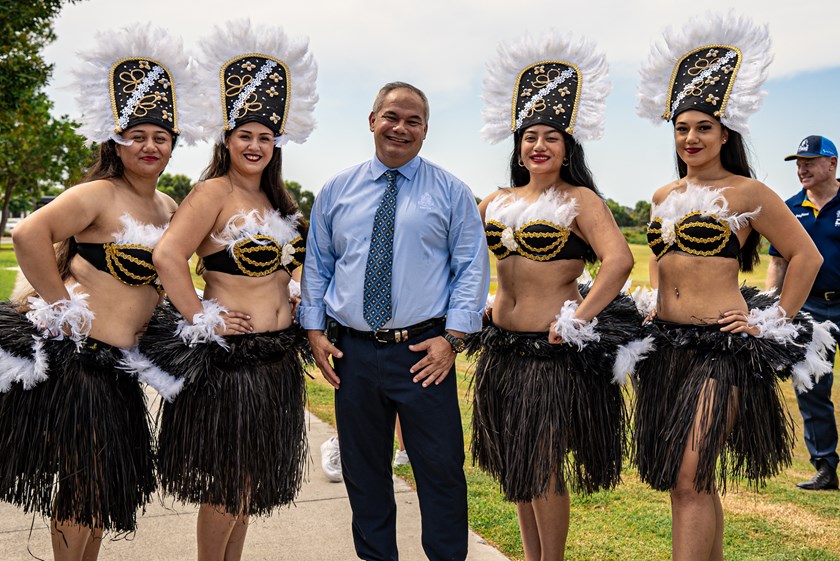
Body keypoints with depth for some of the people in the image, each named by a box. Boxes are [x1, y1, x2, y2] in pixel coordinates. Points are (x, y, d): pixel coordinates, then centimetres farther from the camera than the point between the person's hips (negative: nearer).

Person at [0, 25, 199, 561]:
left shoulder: (170, 208, 11)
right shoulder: (99, 195, -12)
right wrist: (61, 303, -18)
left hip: (118, 365, 7)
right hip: (72, 355, -7)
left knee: (103, 480, 18)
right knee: (83, 481, 4)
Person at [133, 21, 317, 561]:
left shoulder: (276, 200, 12)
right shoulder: (214, 192, -12)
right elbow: (168, 256, -23)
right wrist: (203, 322, -19)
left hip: (278, 356, 8)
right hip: (229, 356, -8)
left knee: (251, 479, 19)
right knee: (226, 485, 3)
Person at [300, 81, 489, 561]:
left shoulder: (451, 192, 3)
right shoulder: (337, 191, 10)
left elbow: (473, 267, -1)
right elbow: (317, 265, 14)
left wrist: (453, 336, -10)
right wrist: (315, 331, 5)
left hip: (424, 353, -2)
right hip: (352, 352, 3)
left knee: (441, 469, 3)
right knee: (363, 469, 14)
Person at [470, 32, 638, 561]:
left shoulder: (579, 200, -8)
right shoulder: (498, 201, 9)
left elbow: (620, 260, -23)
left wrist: (576, 320, -20)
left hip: (554, 353, -6)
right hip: (502, 349, 6)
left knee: (544, 470, 3)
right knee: (514, 465, 16)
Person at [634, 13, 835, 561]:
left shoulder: (747, 192, -5)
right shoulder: (664, 197, 12)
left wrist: (776, 321, -4)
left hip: (723, 347, -6)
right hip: (666, 345, 6)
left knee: (689, 479, -11)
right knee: (687, 478, 13)